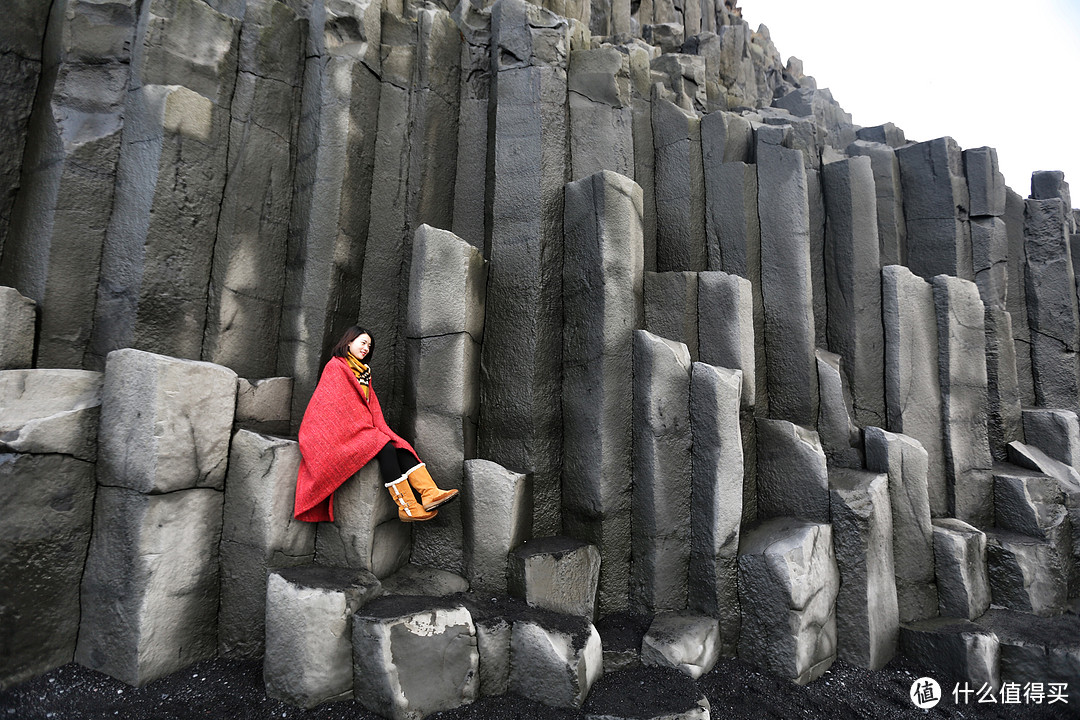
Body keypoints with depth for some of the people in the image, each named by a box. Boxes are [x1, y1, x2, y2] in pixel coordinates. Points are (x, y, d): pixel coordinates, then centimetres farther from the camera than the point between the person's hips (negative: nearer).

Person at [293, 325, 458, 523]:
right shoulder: (335, 366, -3)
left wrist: (376, 428, 0)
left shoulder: (363, 371, 23)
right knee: (386, 448, -28)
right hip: (341, 431, -7)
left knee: (400, 447, -18)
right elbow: (337, 404, -11)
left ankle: (430, 493, -34)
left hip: (363, 429, 7)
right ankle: (407, 507, -29)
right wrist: (369, 430, -14)